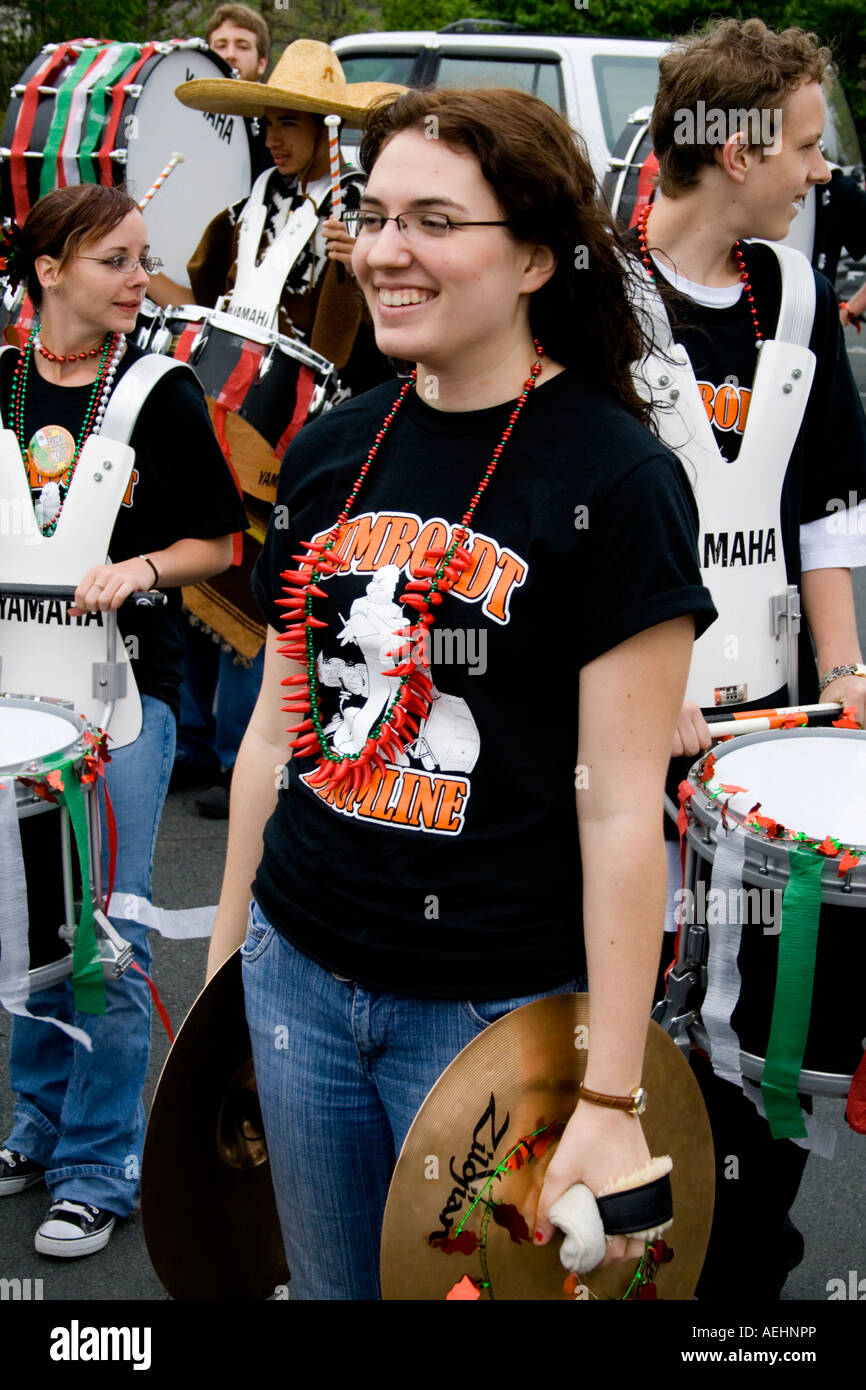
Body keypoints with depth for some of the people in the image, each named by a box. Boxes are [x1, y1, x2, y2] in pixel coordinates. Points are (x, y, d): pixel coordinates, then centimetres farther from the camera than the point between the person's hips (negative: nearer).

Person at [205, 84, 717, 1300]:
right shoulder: (330, 449, 4)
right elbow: (277, 724, 11)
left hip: (497, 1011, -5)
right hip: (299, 975, 6)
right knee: (330, 1286, 20)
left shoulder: (615, 477, -14)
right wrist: (225, 958, 14)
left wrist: (611, 1097, -16)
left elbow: (622, 805, -16)